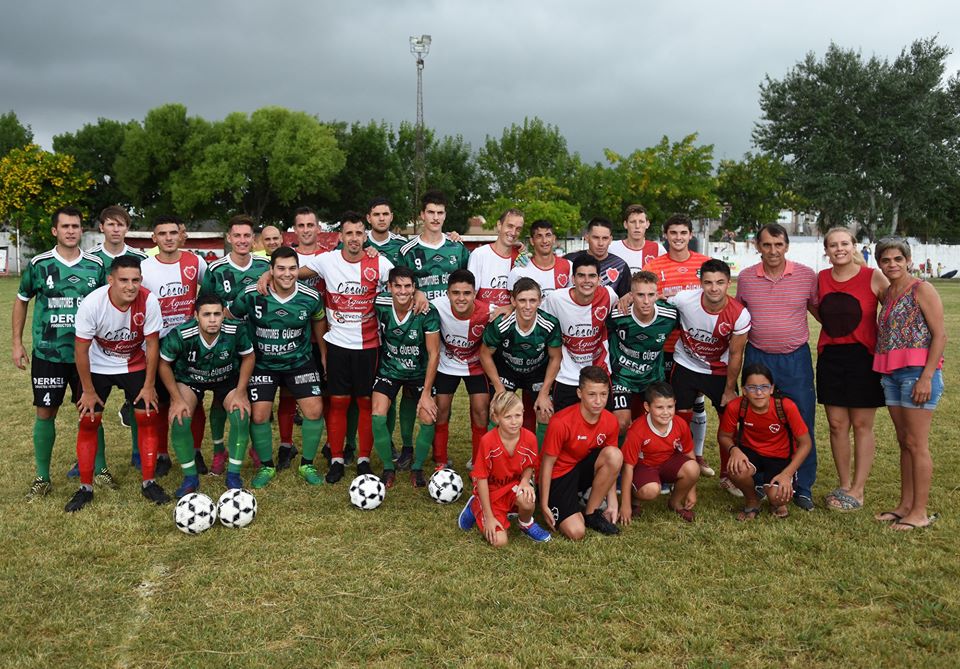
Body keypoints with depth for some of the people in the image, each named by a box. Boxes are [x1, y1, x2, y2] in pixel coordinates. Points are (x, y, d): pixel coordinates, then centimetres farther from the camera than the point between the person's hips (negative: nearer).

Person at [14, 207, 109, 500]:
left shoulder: (96, 265, -1)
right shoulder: (38, 264, -3)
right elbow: (21, 301, 9)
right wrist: (17, 342, 5)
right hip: (47, 354, 0)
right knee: (45, 413, 4)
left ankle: (100, 469, 23)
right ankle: (42, 478, 17)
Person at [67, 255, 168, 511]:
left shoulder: (149, 301, -27)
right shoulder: (92, 304, -28)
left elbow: (152, 344, -15)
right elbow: (81, 349, -17)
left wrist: (149, 386, -11)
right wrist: (88, 391, -12)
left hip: (136, 365, 1)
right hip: (98, 366, 0)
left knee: (148, 417, -5)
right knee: (88, 421, -2)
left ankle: (148, 483, 8)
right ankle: (85, 487, 12)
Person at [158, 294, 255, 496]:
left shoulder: (236, 331, -30)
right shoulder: (180, 335, -32)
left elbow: (248, 357, -10)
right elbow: (164, 364, -14)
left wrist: (240, 393, -14)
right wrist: (177, 399, -16)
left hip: (227, 378, 0)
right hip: (189, 379, 0)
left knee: (241, 415, -23)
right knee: (179, 419, -23)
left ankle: (233, 475, -2)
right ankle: (190, 477, -1)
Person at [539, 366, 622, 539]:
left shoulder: (610, 421, -10)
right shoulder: (561, 422, -26)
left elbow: (610, 466, 2)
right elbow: (547, 464, -16)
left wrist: (612, 503, -1)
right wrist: (544, 506, -12)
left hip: (583, 469, 5)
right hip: (558, 475, -5)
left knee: (615, 455, -26)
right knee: (576, 532, -23)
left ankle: (591, 513, -7)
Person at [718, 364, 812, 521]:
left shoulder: (786, 406, -25)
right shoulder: (735, 407, -21)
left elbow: (805, 444, -15)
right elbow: (724, 436, -4)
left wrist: (787, 474, -24)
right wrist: (734, 449, -28)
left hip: (780, 457, -1)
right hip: (750, 454, 1)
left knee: (779, 496, -27)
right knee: (736, 469, -33)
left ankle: (777, 503, 15)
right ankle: (752, 501, 2)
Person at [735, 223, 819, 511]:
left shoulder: (806, 275, -2)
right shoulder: (745, 277, 2)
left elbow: (819, 310, 11)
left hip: (796, 358, -1)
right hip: (757, 357, 1)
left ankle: (803, 487, 14)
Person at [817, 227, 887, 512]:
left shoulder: (873, 277, -6)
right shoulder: (820, 279, 5)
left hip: (863, 357, -4)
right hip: (830, 357, 4)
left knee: (861, 425, 3)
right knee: (837, 424, 7)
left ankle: (857, 490, 12)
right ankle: (843, 485, 20)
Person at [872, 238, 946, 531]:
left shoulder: (921, 289, -7)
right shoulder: (887, 295, 14)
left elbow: (940, 335, -11)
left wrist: (926, 377, -17)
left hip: (918, 372, -7)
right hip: (892, 374, 7)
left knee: (916, 444, -3)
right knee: (904, 442, 12)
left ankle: (920, 512, 5)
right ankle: (905, 505, 21)